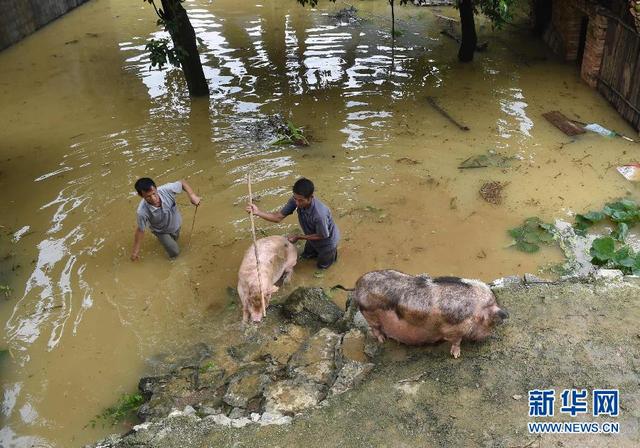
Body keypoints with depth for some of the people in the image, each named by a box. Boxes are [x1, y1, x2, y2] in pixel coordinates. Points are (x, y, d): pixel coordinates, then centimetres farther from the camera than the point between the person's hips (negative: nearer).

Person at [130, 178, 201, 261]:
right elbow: (140, 230, -25)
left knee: (174, 240, 30)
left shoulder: (167, 189, -41)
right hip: (161, 231, -3)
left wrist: (192, 195, -36)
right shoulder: (142, 212, -44)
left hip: (175, 224, 3)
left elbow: (182, 183, -20)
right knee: (174, 252, 6)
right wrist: (136, 250, -13)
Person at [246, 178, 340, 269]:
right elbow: (278, 217, -21)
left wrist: (298, 237, -23)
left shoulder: (320, 214, -48)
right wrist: (257, 212, -35)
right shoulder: (296, 200, -29)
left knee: (322, 265, 19)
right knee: (306, 256, 29)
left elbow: (321, 236, -28)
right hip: (314, 235, 6)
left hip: (327, 240, -6)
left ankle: (332, 251, 40)